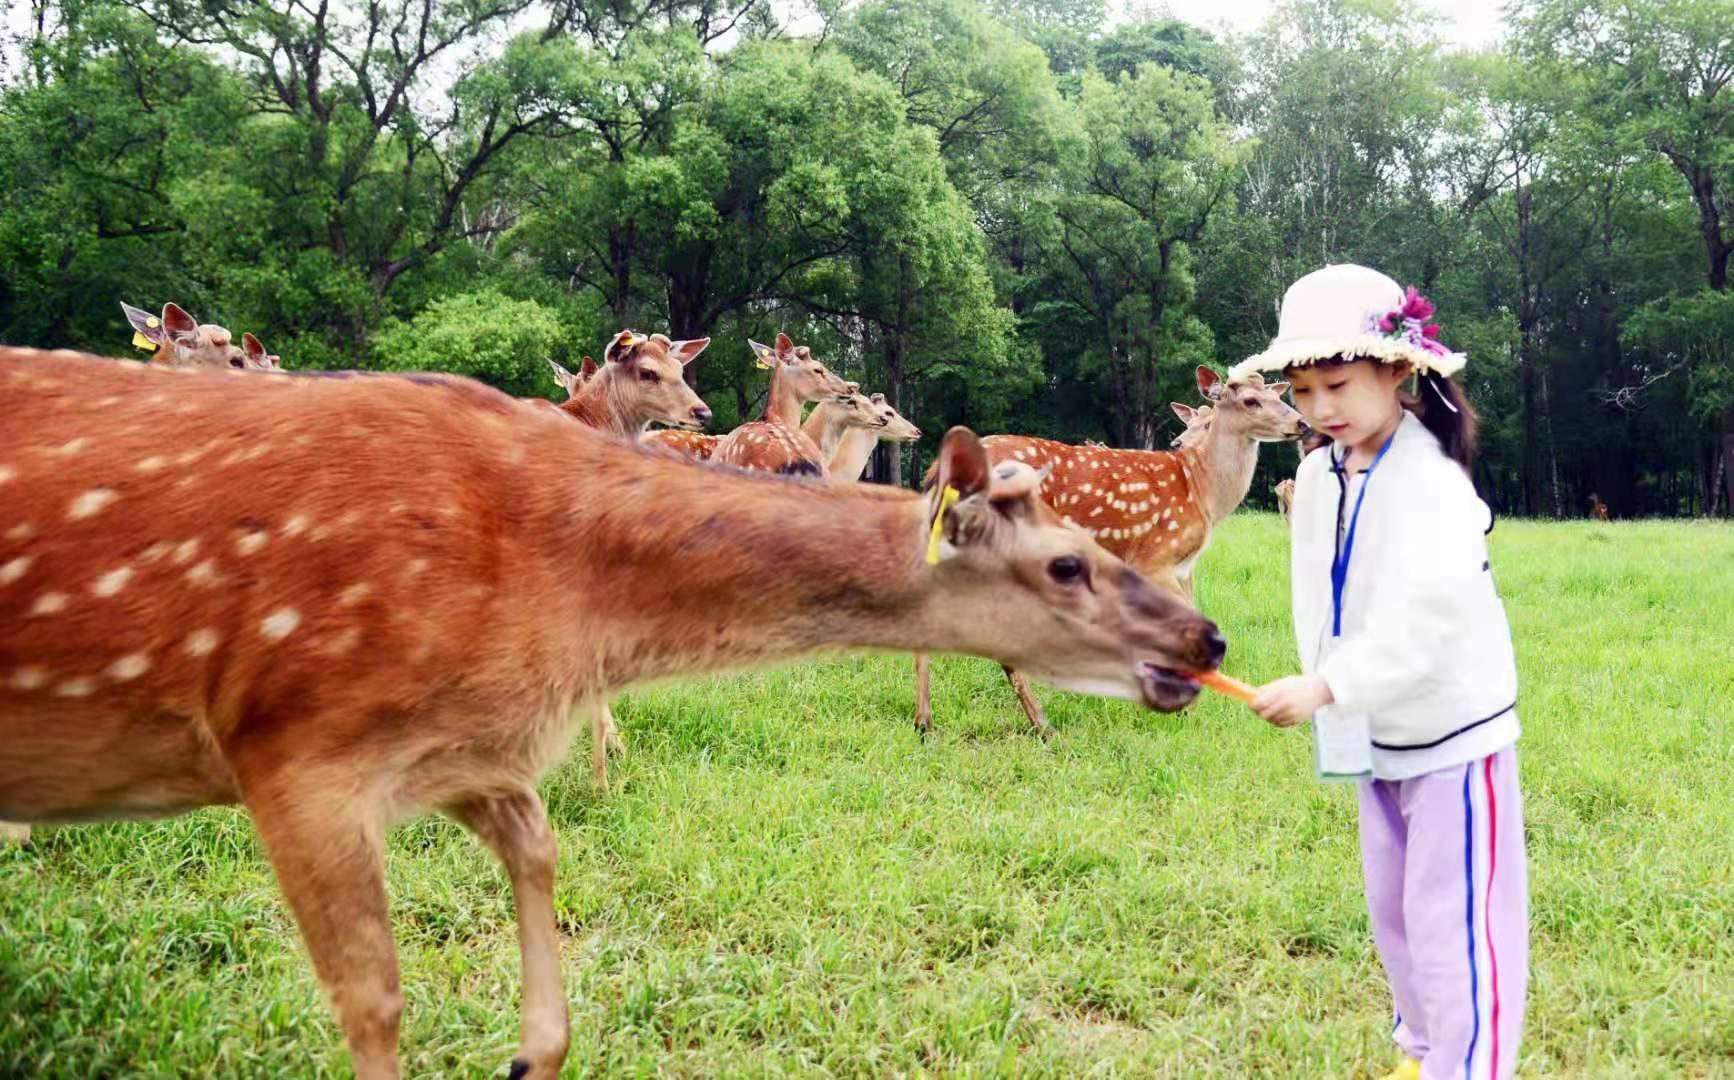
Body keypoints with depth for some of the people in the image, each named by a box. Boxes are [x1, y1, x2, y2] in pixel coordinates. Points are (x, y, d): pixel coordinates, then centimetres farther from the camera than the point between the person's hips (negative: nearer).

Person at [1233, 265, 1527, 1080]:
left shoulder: (1429, 480, -22)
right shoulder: (1316, 477, 2)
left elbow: (1425, 614, -33)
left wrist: (1324, 687, -37)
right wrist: (1323, 689, -1)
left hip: (1451, 730, -8)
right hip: (1375, 732, 8)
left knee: (1453, 916, -4)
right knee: (1392, 908, 19)